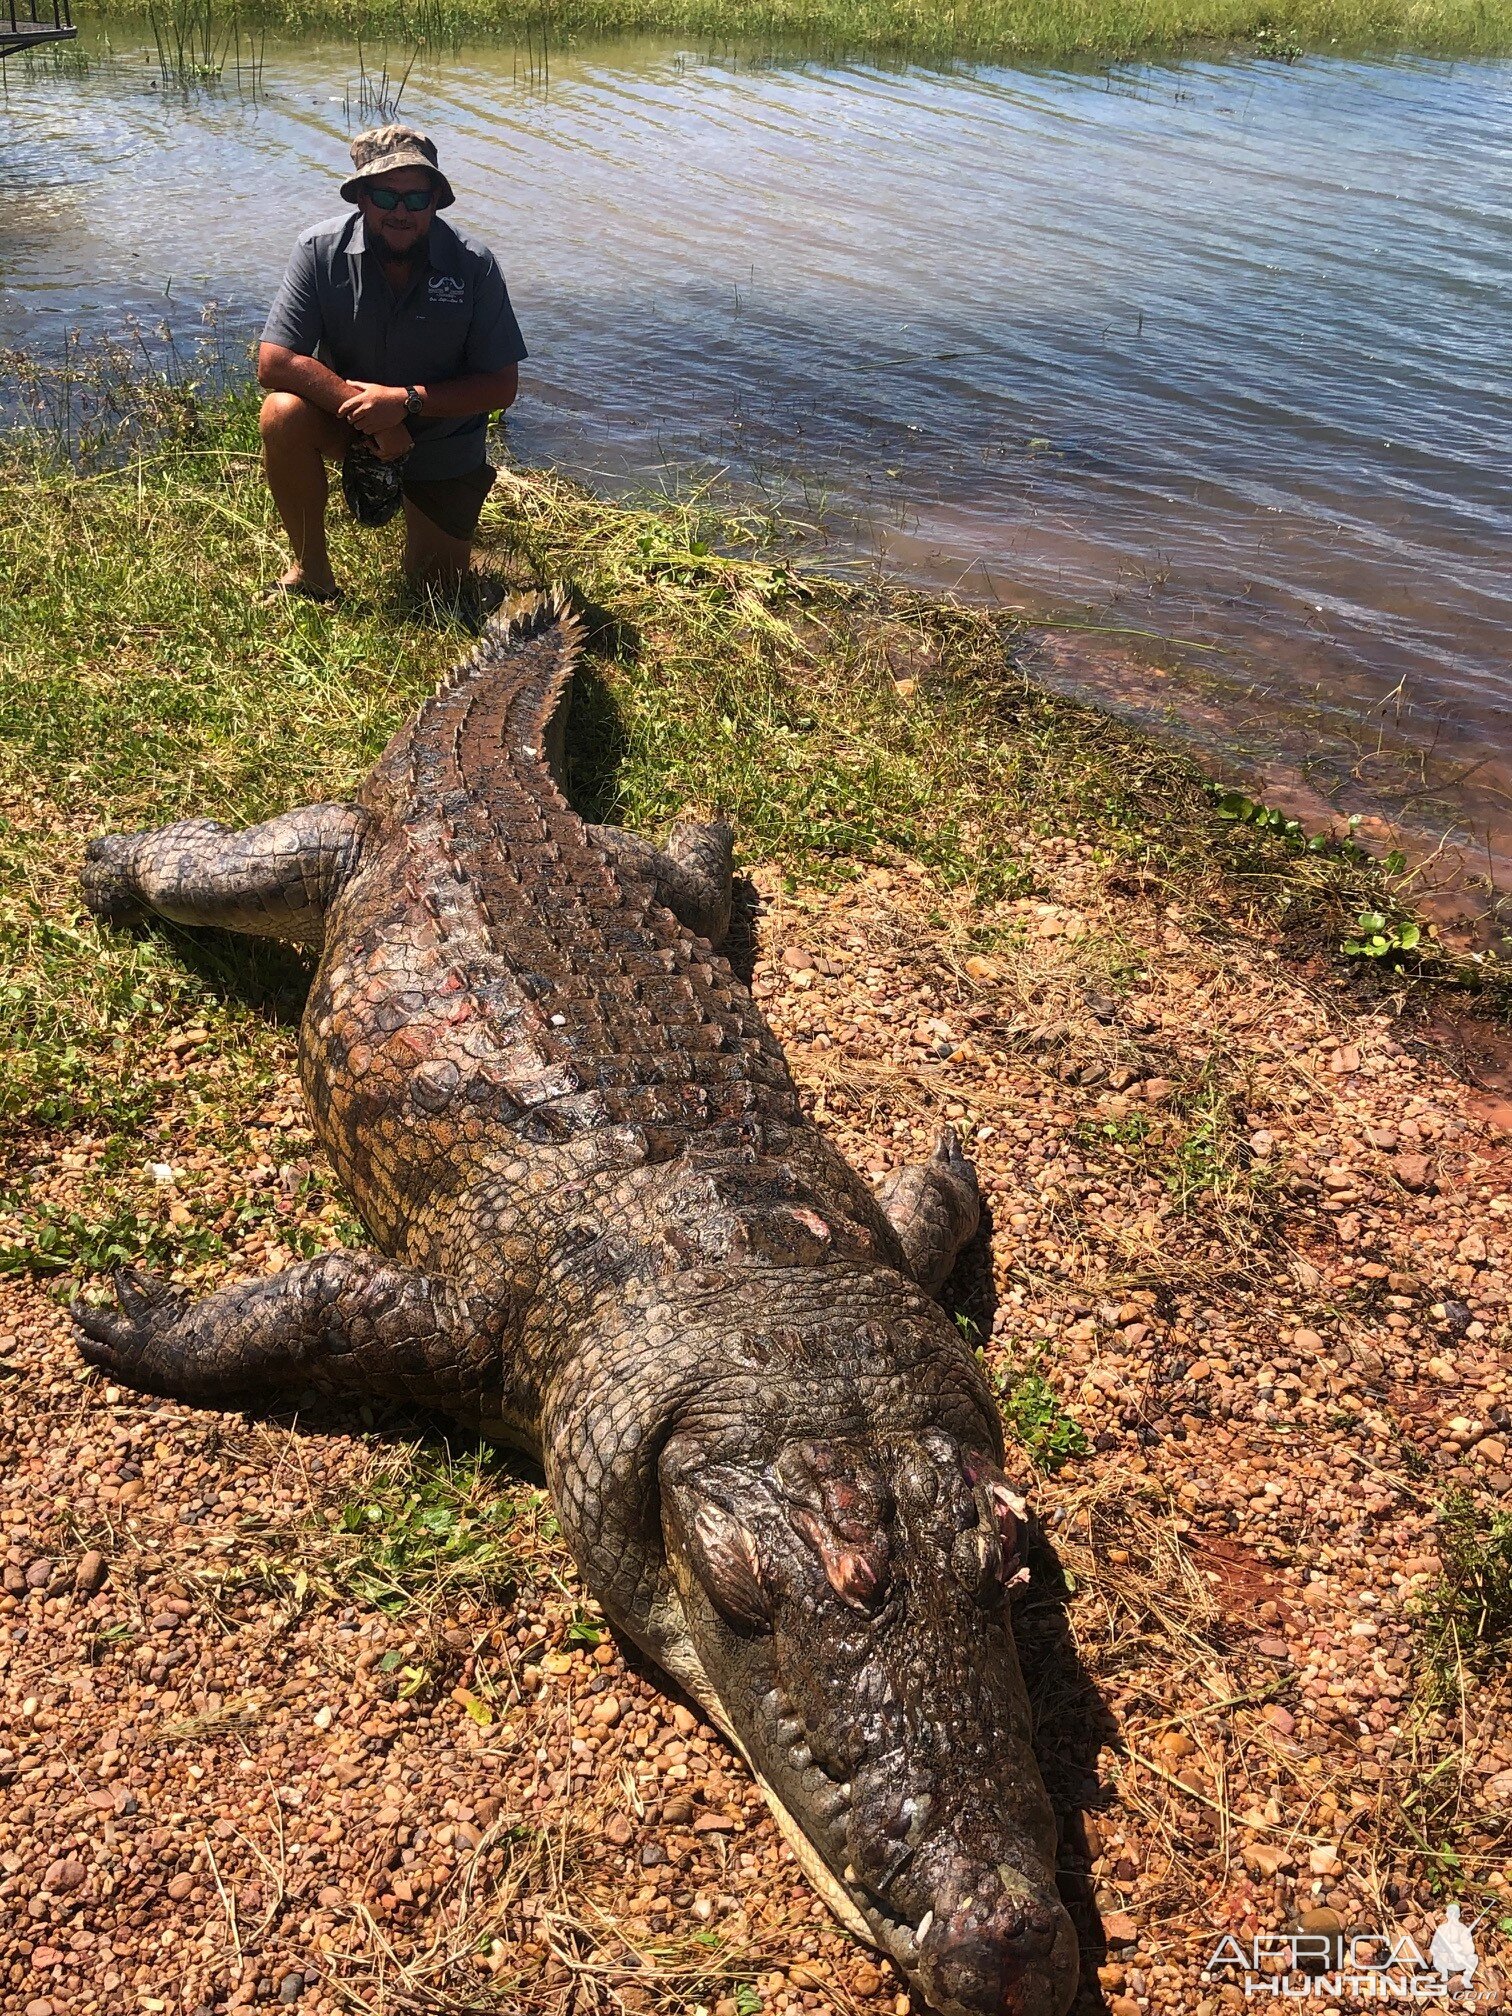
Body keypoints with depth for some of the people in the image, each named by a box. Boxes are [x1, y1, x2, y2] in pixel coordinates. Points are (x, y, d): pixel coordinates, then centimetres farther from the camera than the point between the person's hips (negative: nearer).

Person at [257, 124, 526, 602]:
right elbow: (273, 363, -23)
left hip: (443, 446, 0)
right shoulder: (321, 249, -19)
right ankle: (310, 568, -11)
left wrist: (407, 400, -30)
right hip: (343, 416, 0)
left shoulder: (474, 266, -19)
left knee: (437, 586, 4)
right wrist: (365, 406, -32)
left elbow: (502, 385, -17)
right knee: (284, 413, -32)